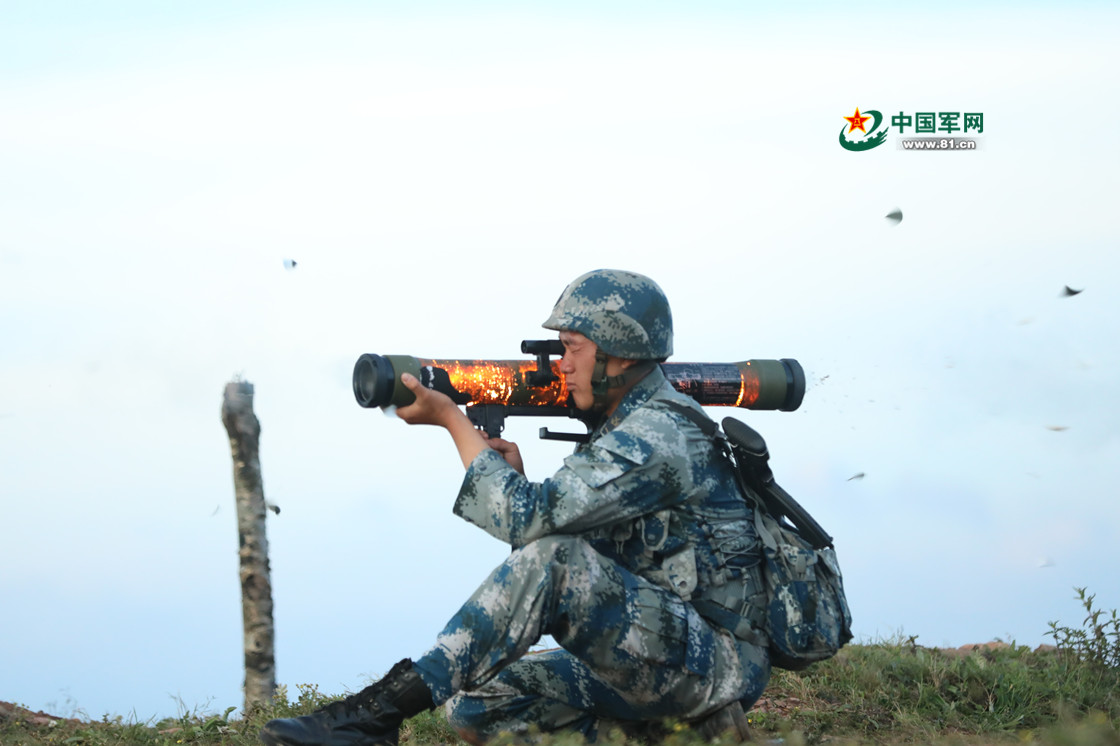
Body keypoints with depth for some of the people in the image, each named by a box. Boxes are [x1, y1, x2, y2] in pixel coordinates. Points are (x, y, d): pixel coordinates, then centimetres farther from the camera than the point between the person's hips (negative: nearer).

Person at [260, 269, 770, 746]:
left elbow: (527, 518, -24)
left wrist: (451, 417, -14)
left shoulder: (657, 438, -17)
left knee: (553, 559, -30)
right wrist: (515, 474, -2)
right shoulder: (626, 429, 15)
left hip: (722, 660, -10)